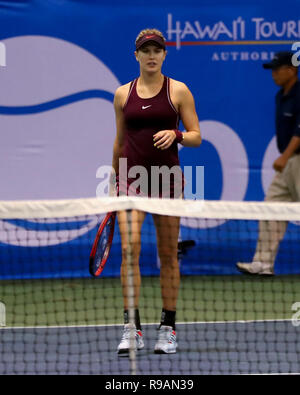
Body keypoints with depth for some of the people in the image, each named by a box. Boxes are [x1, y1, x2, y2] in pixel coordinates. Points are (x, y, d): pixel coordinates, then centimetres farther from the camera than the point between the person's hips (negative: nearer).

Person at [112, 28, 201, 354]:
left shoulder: (178, 91, 2)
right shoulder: (123, 94, 8)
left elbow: (196, 136, 1)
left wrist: (176, 135, -19)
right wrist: (116, 179, 19)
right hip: (132, 177, 1)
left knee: (168, 254, 4)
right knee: (130, 247, -14)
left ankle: (168, 328, 13)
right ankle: (132, 328, -14)